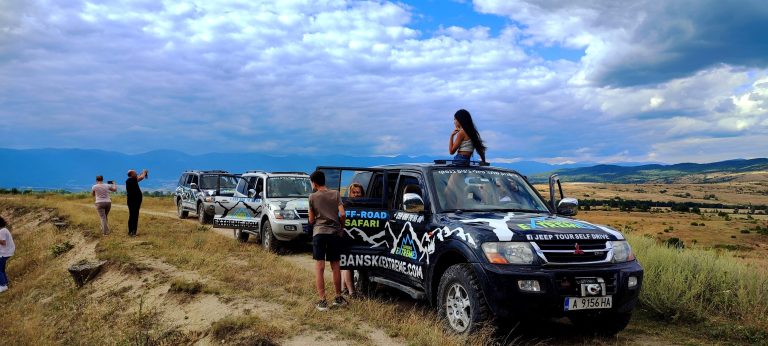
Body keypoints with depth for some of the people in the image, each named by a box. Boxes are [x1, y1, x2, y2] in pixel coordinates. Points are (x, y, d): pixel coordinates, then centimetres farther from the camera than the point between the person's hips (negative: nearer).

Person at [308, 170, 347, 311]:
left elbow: (311, 220, 3)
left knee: (319, 268, 0)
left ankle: (322, 301, -3)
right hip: (335, 233, 2)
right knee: (335, 267, 13)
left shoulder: (313, 197, 0)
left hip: (319, 233, -2)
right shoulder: (335, 194, 5)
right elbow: (342, 214, -2)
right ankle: (338, 298, 23)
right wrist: (341, 227, 15)